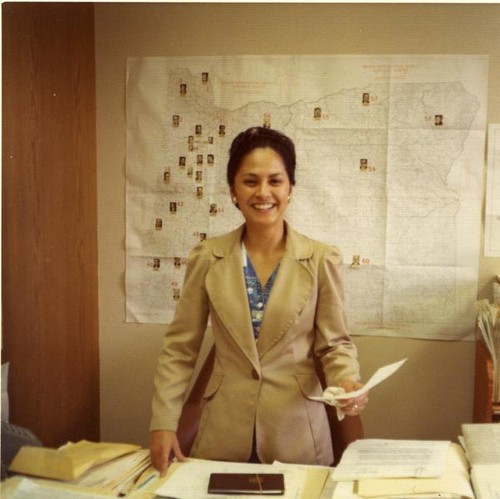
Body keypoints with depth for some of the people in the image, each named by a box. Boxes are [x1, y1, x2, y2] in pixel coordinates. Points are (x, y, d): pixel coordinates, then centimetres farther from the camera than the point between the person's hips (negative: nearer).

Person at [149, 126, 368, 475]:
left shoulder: (321, 260, -6)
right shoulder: (207, 258, -3)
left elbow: (334, 343, 0)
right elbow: (180, 347, 1)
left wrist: (347, 383, -20)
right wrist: (164, 422, -5)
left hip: (296, 429, -1)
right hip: (224, 430, 1)